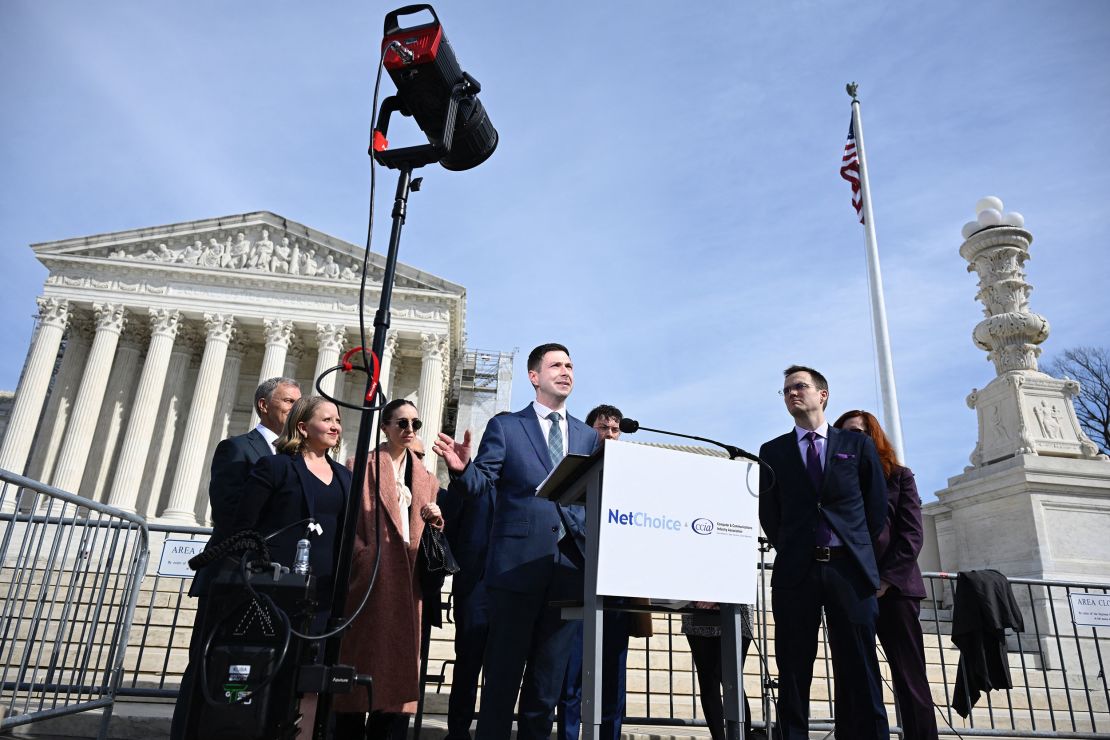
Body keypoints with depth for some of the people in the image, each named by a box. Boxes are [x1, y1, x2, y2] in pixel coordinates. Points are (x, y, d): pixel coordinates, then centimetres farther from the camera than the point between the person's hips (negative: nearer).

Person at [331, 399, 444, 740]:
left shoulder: (427, 479, 18)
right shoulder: (360, 468, 6)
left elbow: (432, 533, 17)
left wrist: (436, 521, -4)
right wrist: (365, 559, -13)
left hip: (408, 584, 4)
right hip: (369, 581, -4)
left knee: (401, 673, 3)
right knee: (359, 664, 0)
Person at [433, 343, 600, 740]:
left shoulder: (588, 436, 14)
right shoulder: (504, 427, 3)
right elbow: (480, 483, -7)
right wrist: (461, 467, -27)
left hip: (570, 566, 4)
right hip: (519, 563, -3)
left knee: (549, 678, 13)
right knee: (503, 673, 5)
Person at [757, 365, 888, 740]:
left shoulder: (858, 445, 10)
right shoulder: (773, 452, 11)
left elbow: (877, 505, 12)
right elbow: (769, 514, 13)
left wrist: (857, 550, 10)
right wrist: (793, 552, 9)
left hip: (850, 568, 0)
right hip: (796, 571, 1)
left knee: (859, 672, 2)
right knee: (794, 673, 2)